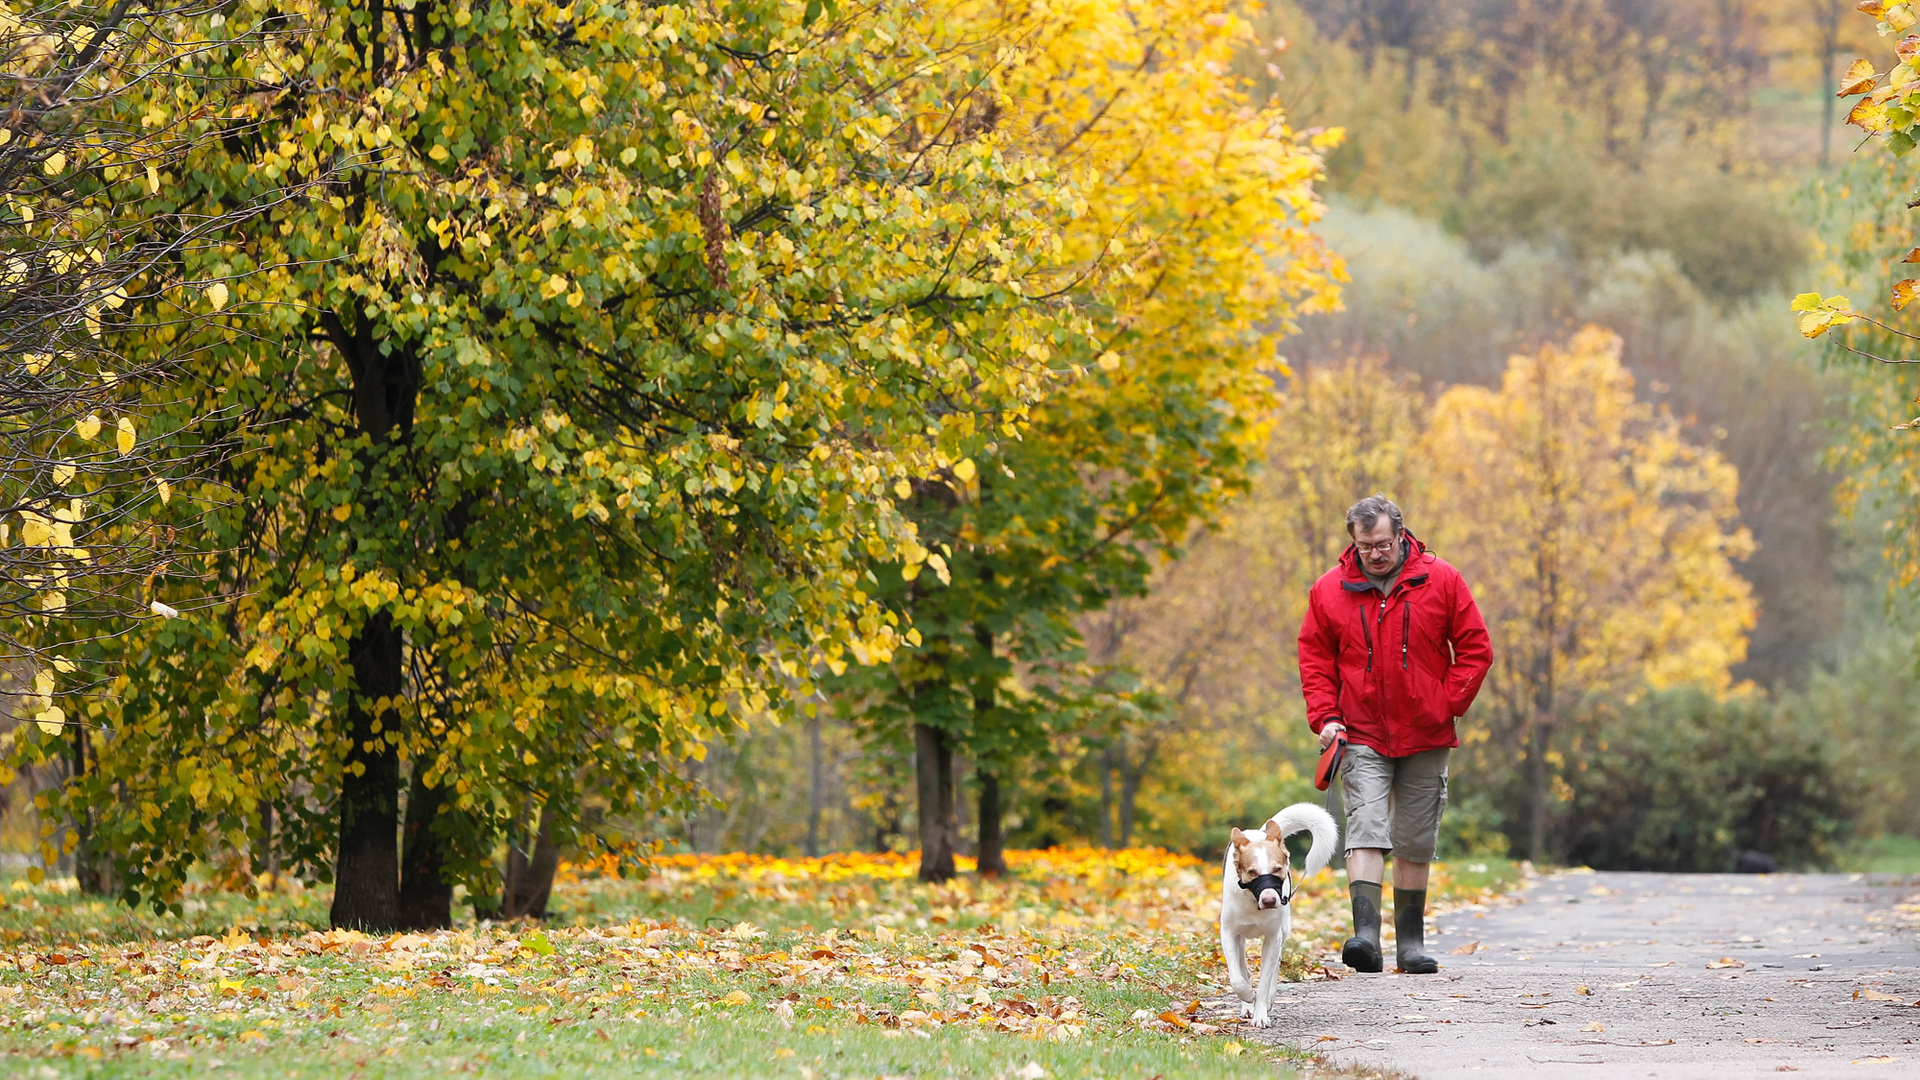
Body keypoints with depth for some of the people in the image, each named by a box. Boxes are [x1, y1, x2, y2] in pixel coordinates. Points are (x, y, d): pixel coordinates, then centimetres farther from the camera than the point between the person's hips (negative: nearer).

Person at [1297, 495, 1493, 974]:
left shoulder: (1441, 581, -2)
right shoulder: (1330, 590, 0)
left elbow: (1475, 648, 2)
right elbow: (1314, 659, 8)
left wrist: (1447, 705, -6)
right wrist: (1325, 716, -5)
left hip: (1426, 736, 1)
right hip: (1363, 736, -1)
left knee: (1415, 844, 8)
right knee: (1366, 830, -16)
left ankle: (1411, 942, 16)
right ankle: (1365, 932, -26)